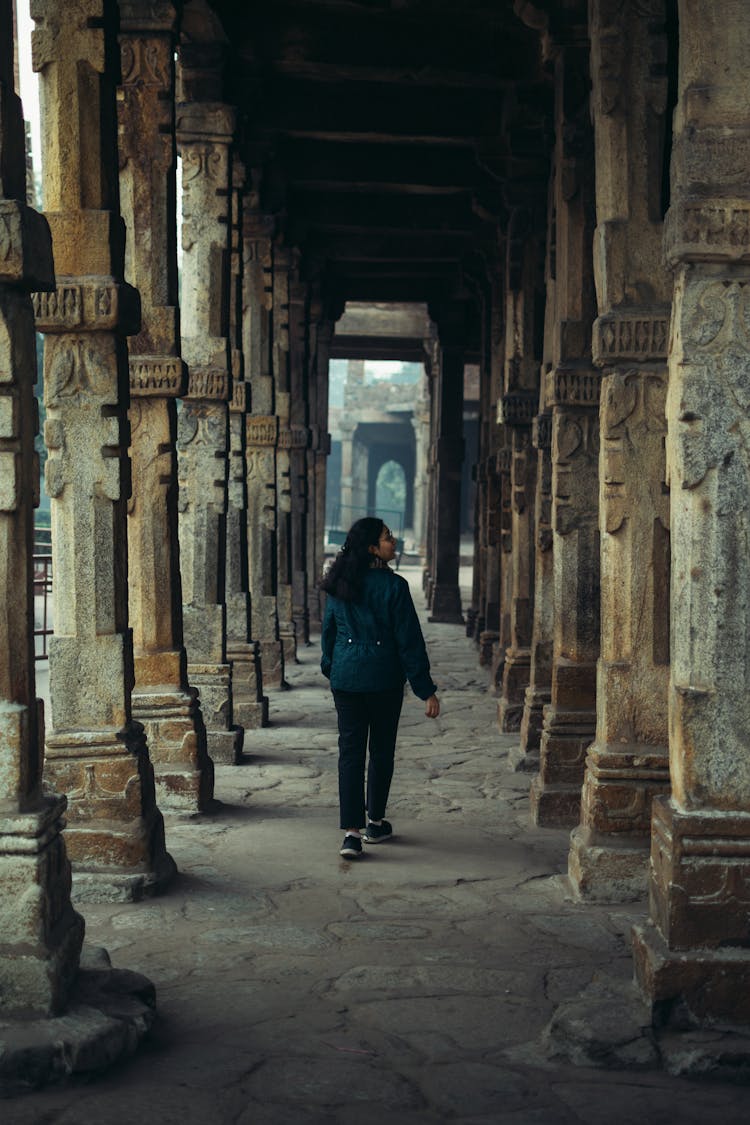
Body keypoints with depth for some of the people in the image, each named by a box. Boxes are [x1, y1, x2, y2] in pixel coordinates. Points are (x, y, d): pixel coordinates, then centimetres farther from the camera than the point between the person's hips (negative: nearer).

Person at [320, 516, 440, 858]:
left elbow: (328, 631, 11)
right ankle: (375, 822, 25)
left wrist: (330, 669, 26)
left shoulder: (339, 586, 1)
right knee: (381, 750, 13)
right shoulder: (393, 586, -13)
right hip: (384, 679, -3)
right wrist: (426, 690, -9)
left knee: (350, 751, 2)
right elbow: (409, 640, -13)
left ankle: (351, 831, -7)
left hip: (346, 678, 3)